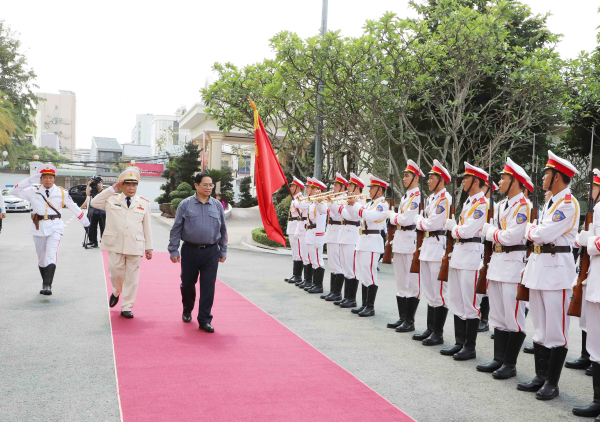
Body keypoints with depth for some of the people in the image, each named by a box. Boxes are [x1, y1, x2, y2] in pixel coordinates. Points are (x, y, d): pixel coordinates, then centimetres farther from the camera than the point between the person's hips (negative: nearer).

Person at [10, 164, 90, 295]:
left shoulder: (61, 193, 3)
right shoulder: (33, 192, 4)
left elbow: (74, 207, 11)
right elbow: (14, 191, -5)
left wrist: (85, 221, 17)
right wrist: (30, 180, -12)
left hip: (55, 227, -2)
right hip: (39, 227, 2)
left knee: (51, 255, -18)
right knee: (41, 257, 9)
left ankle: (48, 286, -25)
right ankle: (44, 283, 25)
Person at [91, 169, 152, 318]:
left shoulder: (144, 203, 8)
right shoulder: (112, 199, 9)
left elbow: (147, 226, 8)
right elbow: (94, 202, -1)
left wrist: (149, 247, 6)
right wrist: (112, 189, -2)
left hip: (135, 246, 0)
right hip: (116, 244, 0)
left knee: (131, 278, 2)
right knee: (116, 273, 3)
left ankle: (126, 308, 11)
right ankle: (116, 292, 37)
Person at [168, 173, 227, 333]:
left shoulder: (217, 205, 5)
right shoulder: (186, 204, -1)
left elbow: (223, 230, 12)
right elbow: (176, 229, 1)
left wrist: (223, 251, 11)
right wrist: (173, 250, -3)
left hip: (211, 252, 1)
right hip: (190, 251, -1)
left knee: (208, 287, -2)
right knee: (187, 283, 11)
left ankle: (204, 320, 5)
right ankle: (187, 311, 36)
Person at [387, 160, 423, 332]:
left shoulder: (418, 196, -12)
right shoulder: (405, 197, 18)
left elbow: (405, 219, -20)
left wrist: (391, 215, -5)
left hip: (411, 242, -10)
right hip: (399, 242, 10)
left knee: (412, 283, -2)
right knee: (400, 283, 13)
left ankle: (410, 321, 3)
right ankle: (402, 318, 21)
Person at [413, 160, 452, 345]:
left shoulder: (445, 198, -13)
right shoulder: (432, 198, 17)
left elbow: (432, 223, -19)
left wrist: (418, 219, -3)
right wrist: (422, 221, 1)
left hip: (439, 245, -10)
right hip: (427, 244, 10)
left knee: (438, 291, -4)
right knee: (429, 291, 15)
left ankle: (438, 333, 3)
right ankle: (430, 328, 24)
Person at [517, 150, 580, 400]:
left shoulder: (568, 204, -13)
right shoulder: (550, 202, 16)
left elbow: (542, 234, -19)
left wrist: (530, 229, -1)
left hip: (556, 268, -9)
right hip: (539, 266, 9)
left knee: (555, 330, -1)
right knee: (539, 327, 13)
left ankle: (552, 383, 7)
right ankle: (541, 377, 23)